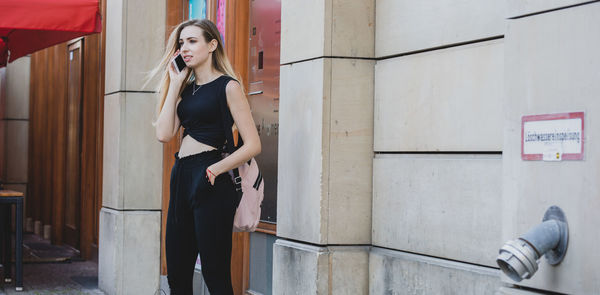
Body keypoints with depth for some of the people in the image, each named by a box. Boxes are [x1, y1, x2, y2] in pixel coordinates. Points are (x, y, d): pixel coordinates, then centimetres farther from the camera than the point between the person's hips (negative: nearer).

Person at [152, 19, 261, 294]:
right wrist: (174, 85, 4)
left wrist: (215, 170, -16)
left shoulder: (228, 86, -5)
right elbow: (164, 133, 1)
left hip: (209, 182, -7)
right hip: (180, 179, 7)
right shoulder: (186, 88, 16)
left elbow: (253, 145, -10)